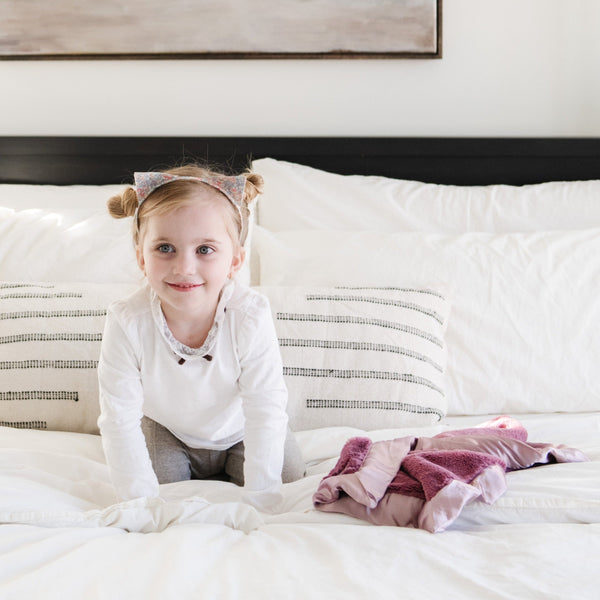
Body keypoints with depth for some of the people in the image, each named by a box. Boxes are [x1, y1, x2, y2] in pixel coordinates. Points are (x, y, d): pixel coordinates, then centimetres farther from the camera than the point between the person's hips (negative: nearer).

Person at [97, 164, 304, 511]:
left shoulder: (251, 316, -35)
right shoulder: (127, 323, -34)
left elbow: (266, 411, -29)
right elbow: (120, 421, -26)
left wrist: (260, 505, -30)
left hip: (237, 432, 0)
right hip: (167, 431, 0)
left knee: (288, 476, -10)